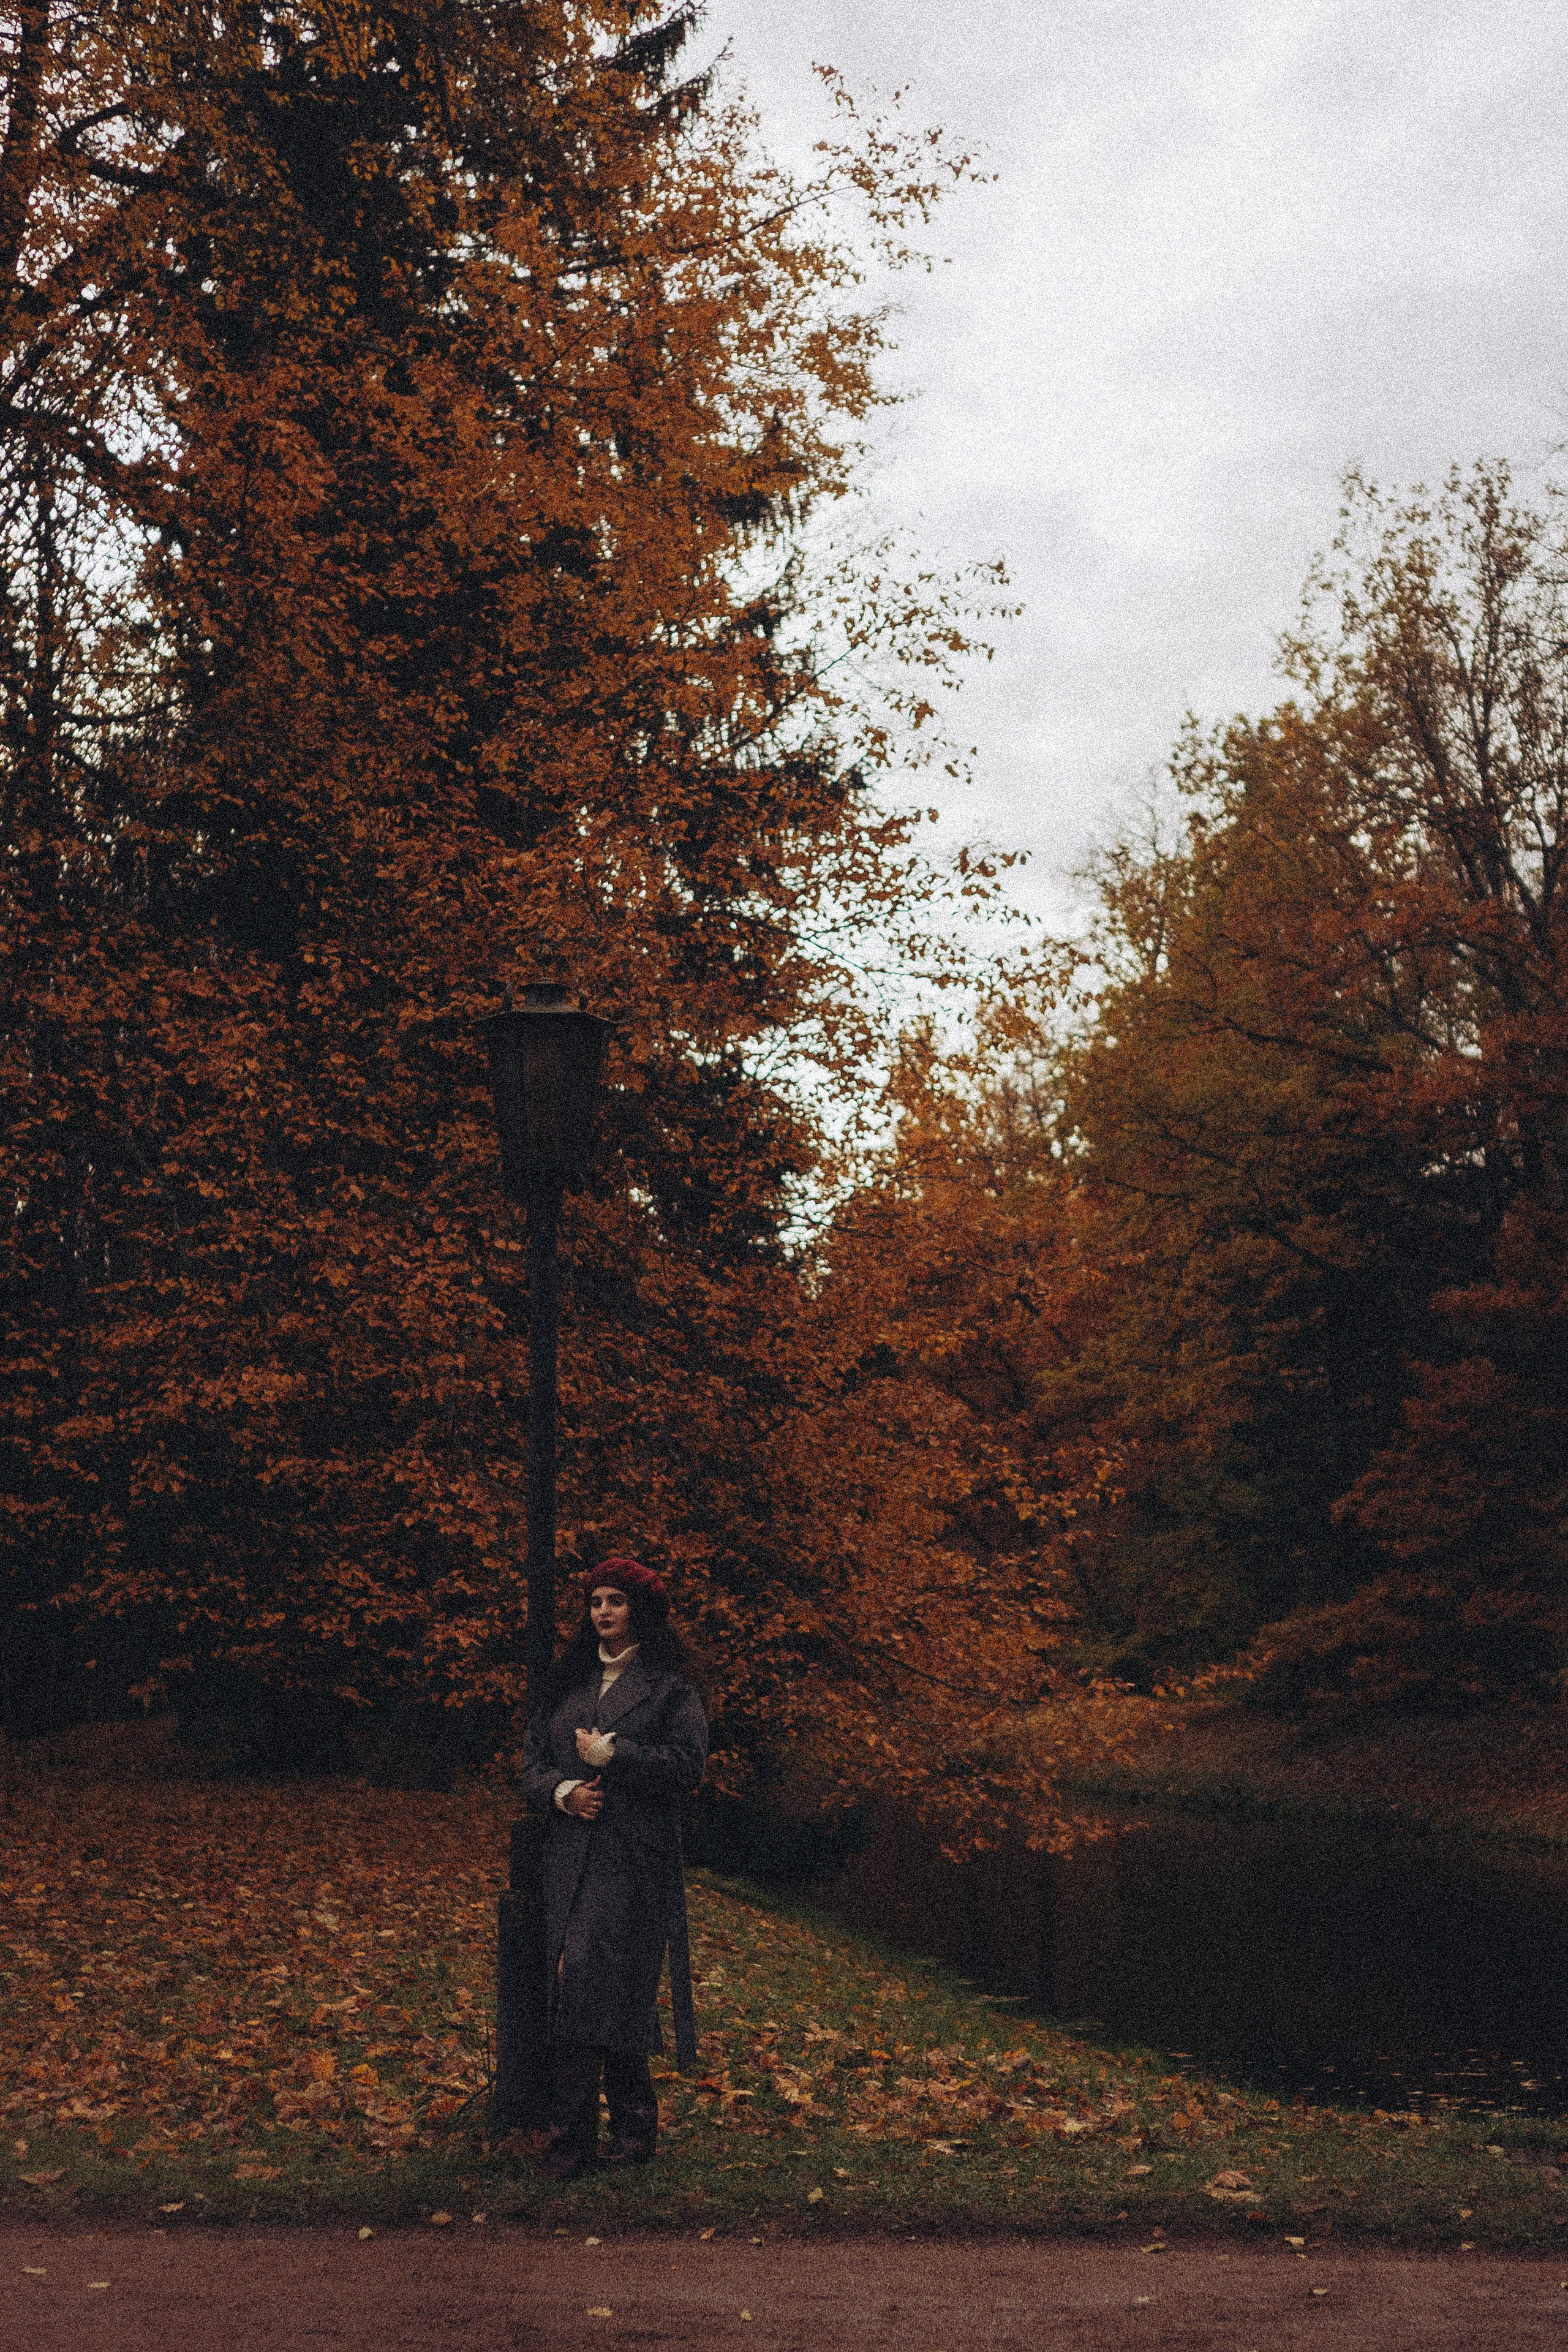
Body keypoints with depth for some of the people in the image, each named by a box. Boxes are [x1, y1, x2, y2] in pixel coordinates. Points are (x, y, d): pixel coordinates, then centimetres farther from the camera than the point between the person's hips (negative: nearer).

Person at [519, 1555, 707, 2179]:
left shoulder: (669, 1684, 1)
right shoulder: (569, 1679, 16)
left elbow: (687, 1762, -9)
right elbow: (533, 1757, 14)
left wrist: (609, 1754, -11)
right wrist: (563, 1790, -7)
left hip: (633, 1858, -5)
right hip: (571, 1853, 5)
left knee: (588, 1970, -16)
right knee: (574, 1979, 2)